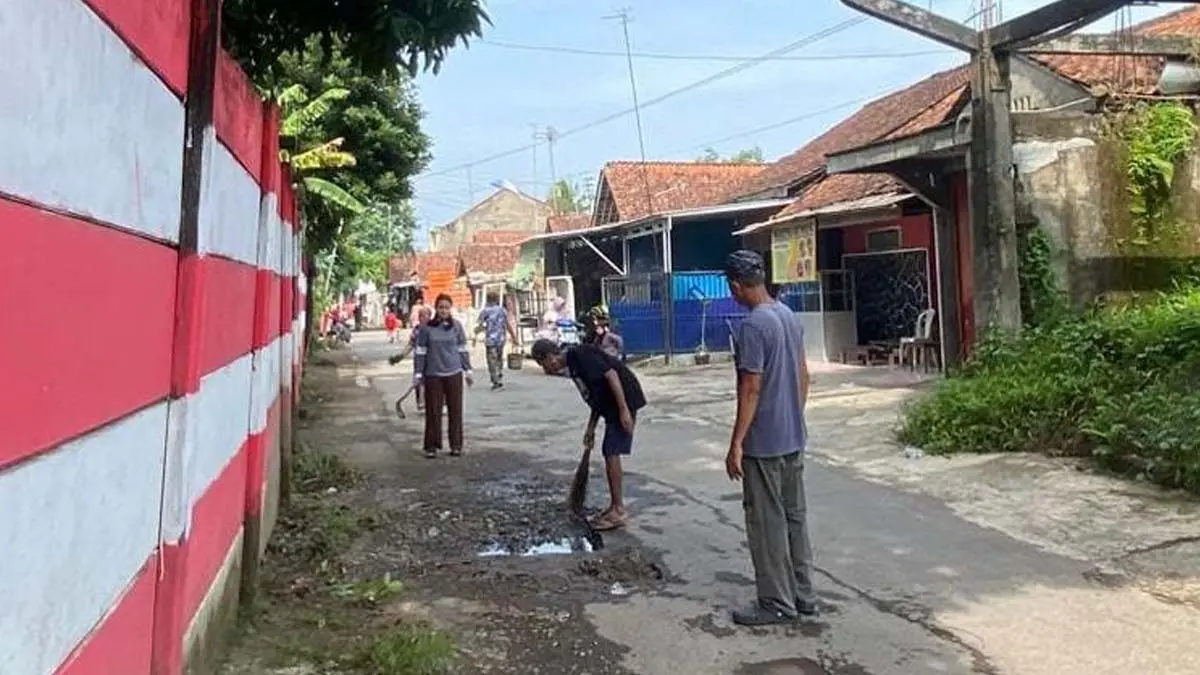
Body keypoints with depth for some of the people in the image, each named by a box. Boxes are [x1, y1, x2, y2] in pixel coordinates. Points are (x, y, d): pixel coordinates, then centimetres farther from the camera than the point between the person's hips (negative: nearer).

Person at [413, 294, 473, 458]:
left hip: (454, 373, 1)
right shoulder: (426, 327, -3)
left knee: (455, 410, 6)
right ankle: (431, 446, 13)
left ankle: (456, 445, 16)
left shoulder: (457, 326, 1)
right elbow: (420, 351, 1)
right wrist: (418, 373, -1)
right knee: (433, 411, 3)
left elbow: (463, 349, 7)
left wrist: (468, 371, 7)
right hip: (433, 374, -1)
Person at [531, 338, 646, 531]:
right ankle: (614, 507, 19)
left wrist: (624, 410, -24)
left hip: (624, 401, -10)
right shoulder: (572, 364, 14)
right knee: (609, 454, 11)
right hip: (612, 407, 10)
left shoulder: (580, 355, -15)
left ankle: (619, 512, -1)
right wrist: (591, 427, 20)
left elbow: (611, 374, -22)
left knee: (612, 454, -8)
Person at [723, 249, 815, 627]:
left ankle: (777, 604, 11)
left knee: (767, 524, 2)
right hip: (794, 439, 9)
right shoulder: (789, 316, 8)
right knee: (795, 516, 15)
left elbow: (751, 389, -21)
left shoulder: (753, 325, -19)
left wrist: (736, 444, -16)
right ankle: (802, 595, 25)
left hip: (764, 444, -9)